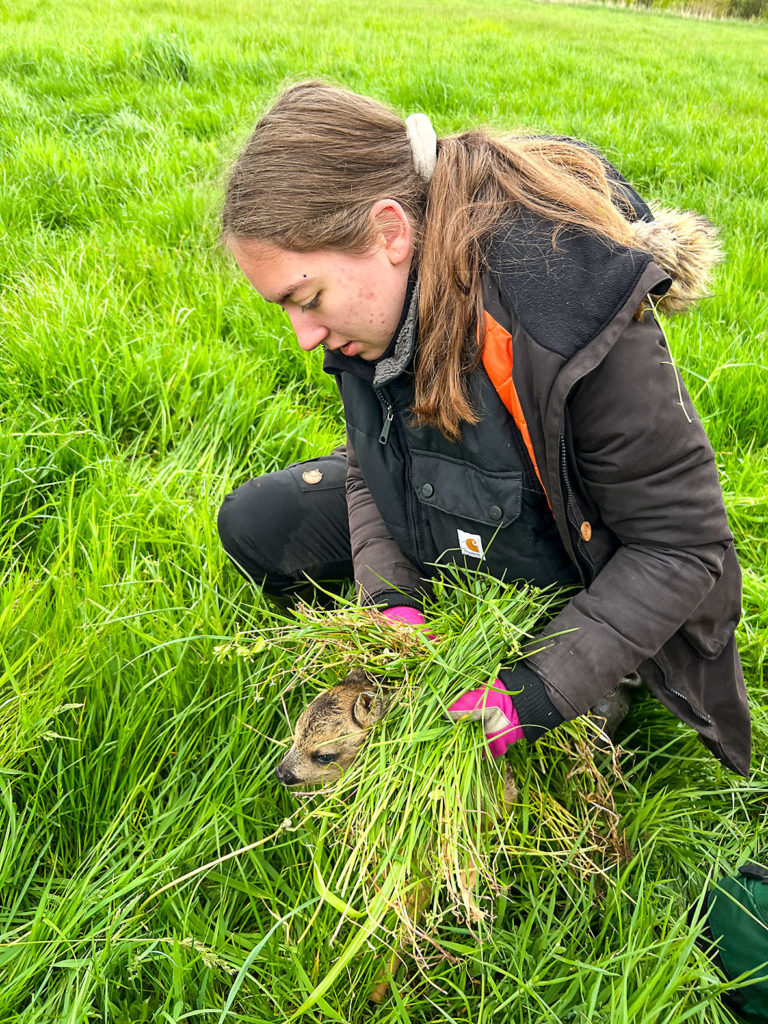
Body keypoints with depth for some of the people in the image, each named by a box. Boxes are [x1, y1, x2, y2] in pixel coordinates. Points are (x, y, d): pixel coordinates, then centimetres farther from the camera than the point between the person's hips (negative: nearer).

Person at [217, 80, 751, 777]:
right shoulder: (388, 290, -17)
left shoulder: (577, 333, -39)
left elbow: (685, 548, -29)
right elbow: (369, 455, -3)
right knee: (254, 523, -1)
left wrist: (532, 696, -34)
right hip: (447, 521, 6)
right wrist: (392, 596, -21)